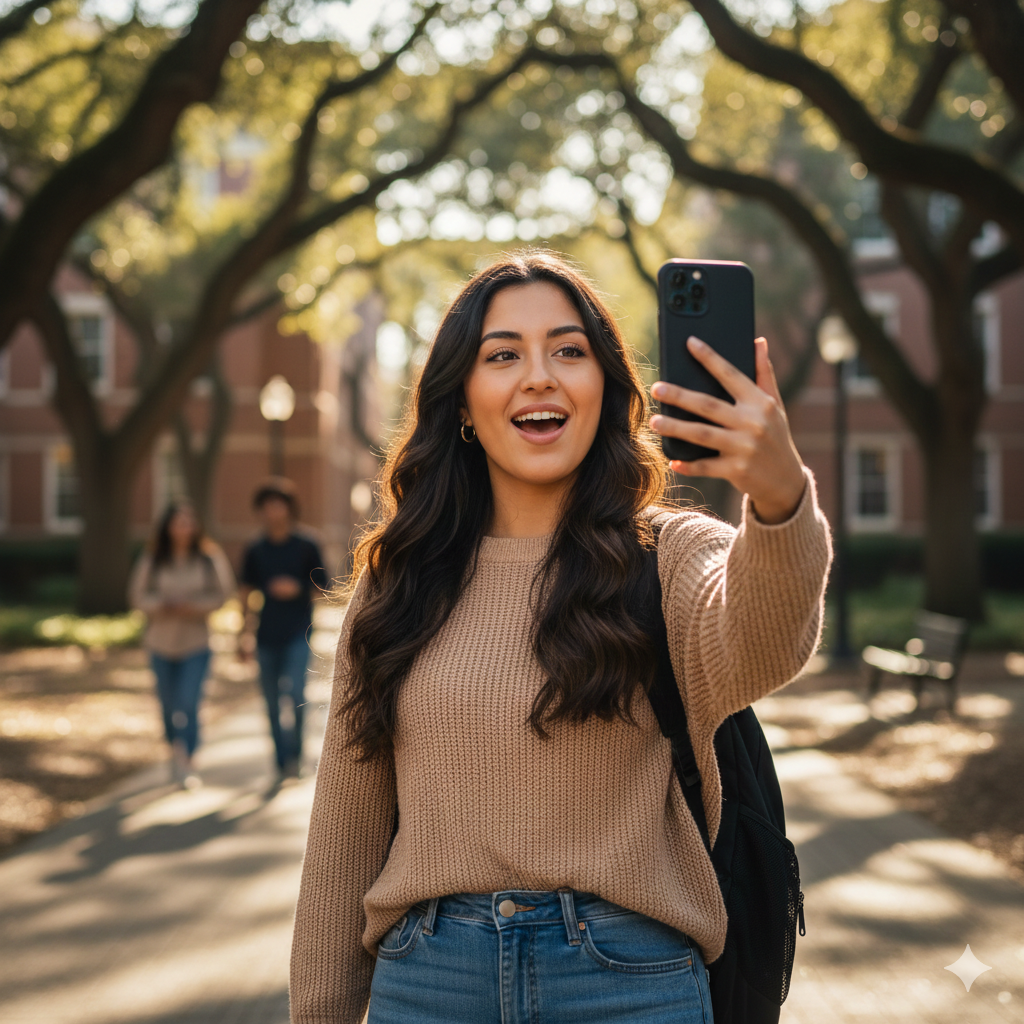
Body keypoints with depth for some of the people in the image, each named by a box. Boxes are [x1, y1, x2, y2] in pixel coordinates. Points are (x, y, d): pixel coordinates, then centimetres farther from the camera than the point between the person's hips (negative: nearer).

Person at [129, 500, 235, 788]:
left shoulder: (208, 558, -5)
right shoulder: (151, 560, -3)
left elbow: (222, 593, 0)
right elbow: (137, 596, 0)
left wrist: (196, 606, -16)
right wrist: (165, 606, -17)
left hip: (196, 643, -2)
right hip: (162, 642, 2)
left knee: (189, 702, -11)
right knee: (169, 703, 12)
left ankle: (186, 761, -4)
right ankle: (176, 751, 34)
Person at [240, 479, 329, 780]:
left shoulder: (306, 547, 1)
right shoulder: (255, 551, 8)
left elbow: (323, 586, 4)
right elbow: (246, 593, 13)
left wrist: (297, 588, -14)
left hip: (298, 634, -3)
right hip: (267, 636, 3)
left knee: (295, 692, -20)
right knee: (272, 702, 7)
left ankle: (295, 752, -4)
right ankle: (282, 763, 19)